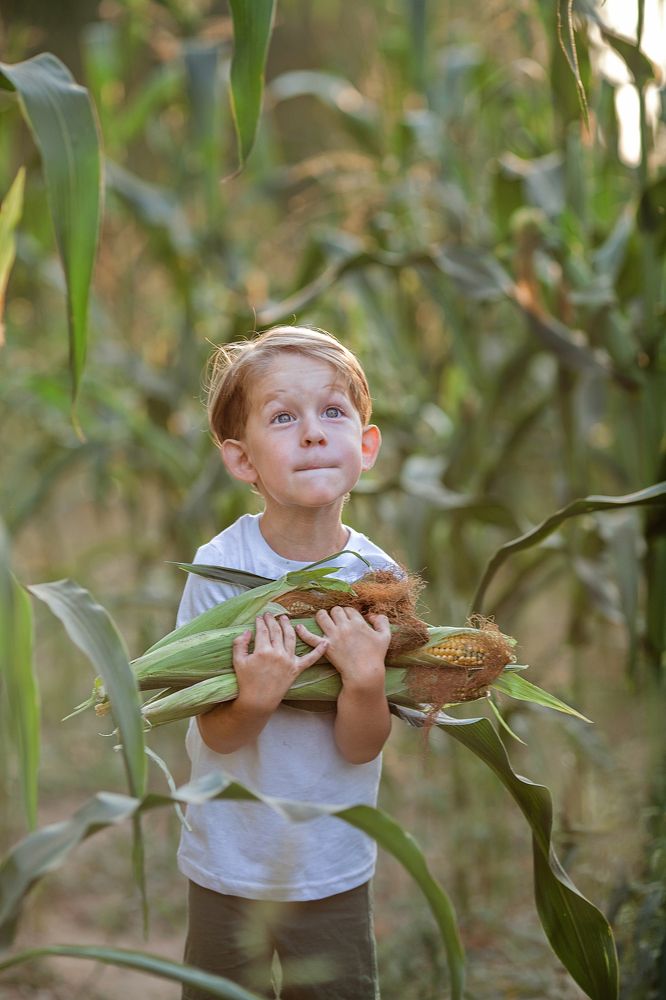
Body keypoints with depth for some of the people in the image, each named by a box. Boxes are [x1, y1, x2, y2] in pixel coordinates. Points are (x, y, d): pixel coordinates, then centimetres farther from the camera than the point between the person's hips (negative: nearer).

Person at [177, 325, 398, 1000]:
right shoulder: (220, 567, -16)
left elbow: (360, 747, -10)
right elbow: (215, 735, -13)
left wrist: (365, 678, -29)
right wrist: (256, 697, -33)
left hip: (335, 871, 1)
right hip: (226, 867, -1)